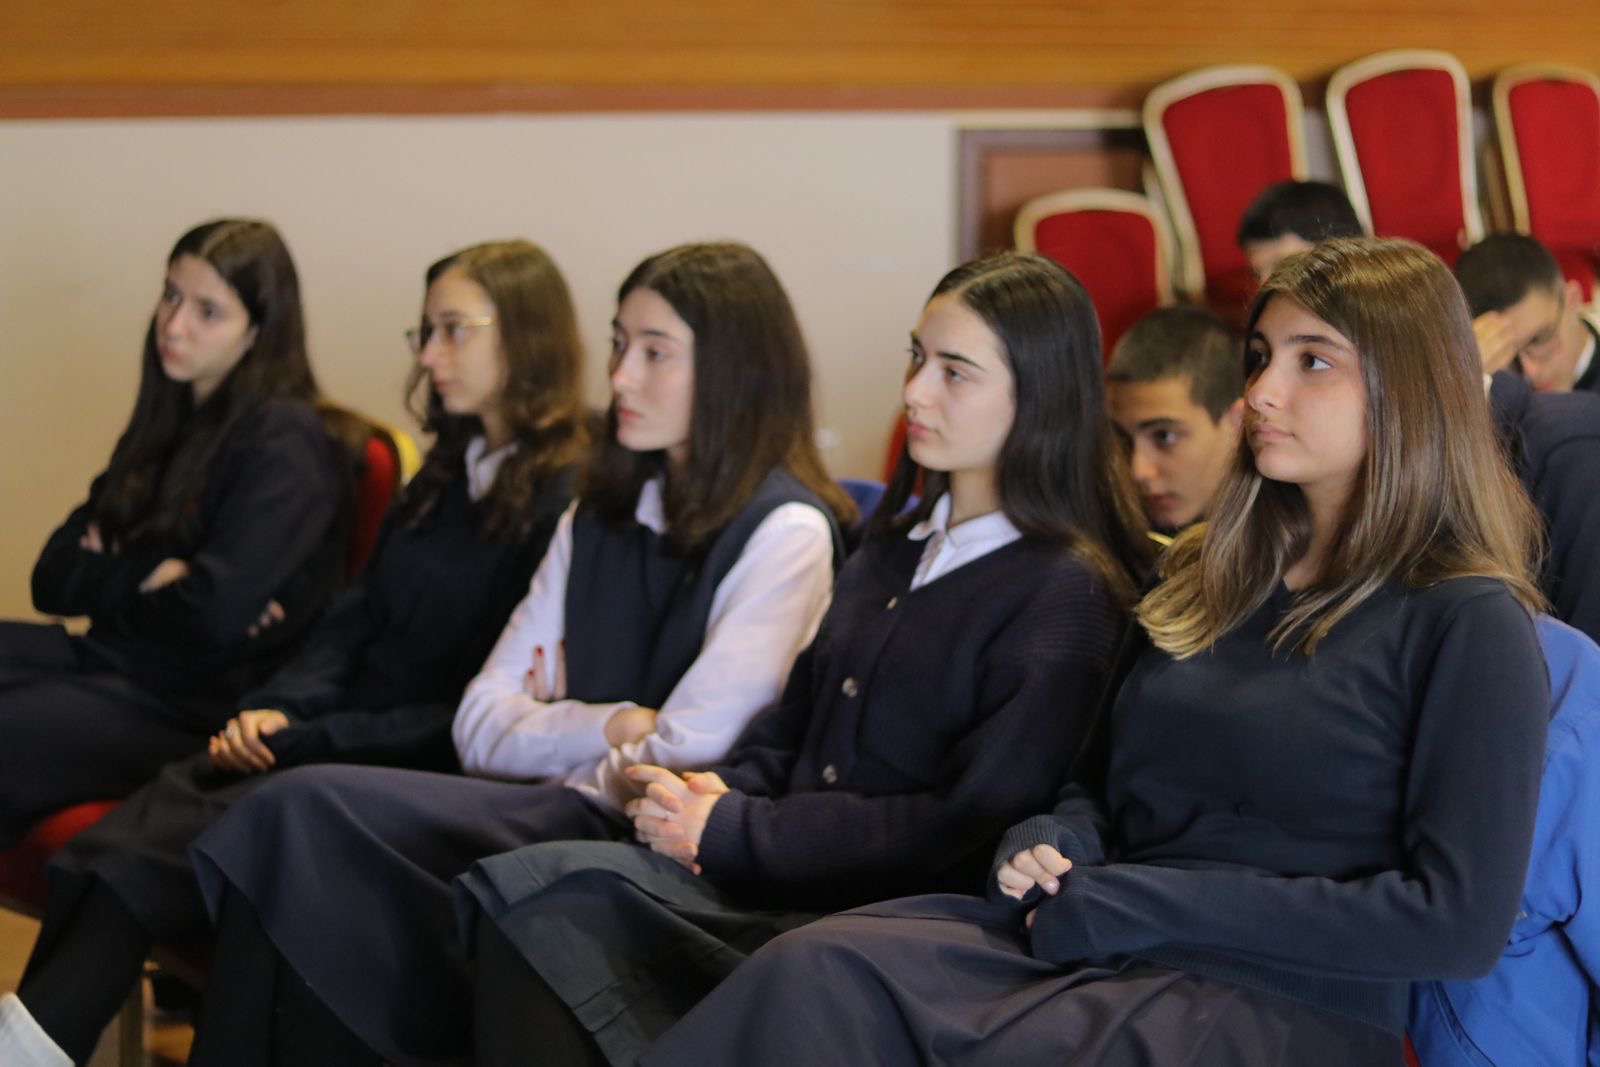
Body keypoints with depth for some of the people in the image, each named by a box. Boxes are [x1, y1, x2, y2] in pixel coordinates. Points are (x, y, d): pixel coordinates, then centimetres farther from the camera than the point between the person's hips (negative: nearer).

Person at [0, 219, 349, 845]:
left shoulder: (283, 445, -10)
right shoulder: (169, 423, 15)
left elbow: (218, 612, -22)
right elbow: (53, 577, 10)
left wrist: (110, 581, -4)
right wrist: (149, 574, -9)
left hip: (198, 709, -8)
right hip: (109, 658, 8)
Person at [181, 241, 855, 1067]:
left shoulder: (785, 532, -4)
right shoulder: (599, 516, 19)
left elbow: (683, 757, -12)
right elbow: (482, 723, 11)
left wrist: (556, 739, 0)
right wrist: (613, 727, -5)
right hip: (548, 816, 7)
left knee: (302, 816, -22)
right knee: (294, 823, -22)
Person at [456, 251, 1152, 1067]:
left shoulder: (1068, 595, -7)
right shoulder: (894, 546, 19)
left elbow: (967, 824, -14)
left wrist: (732, 833, -13)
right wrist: (723, 789, 0)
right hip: (791, 879, 8)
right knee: (529, 887, -21)